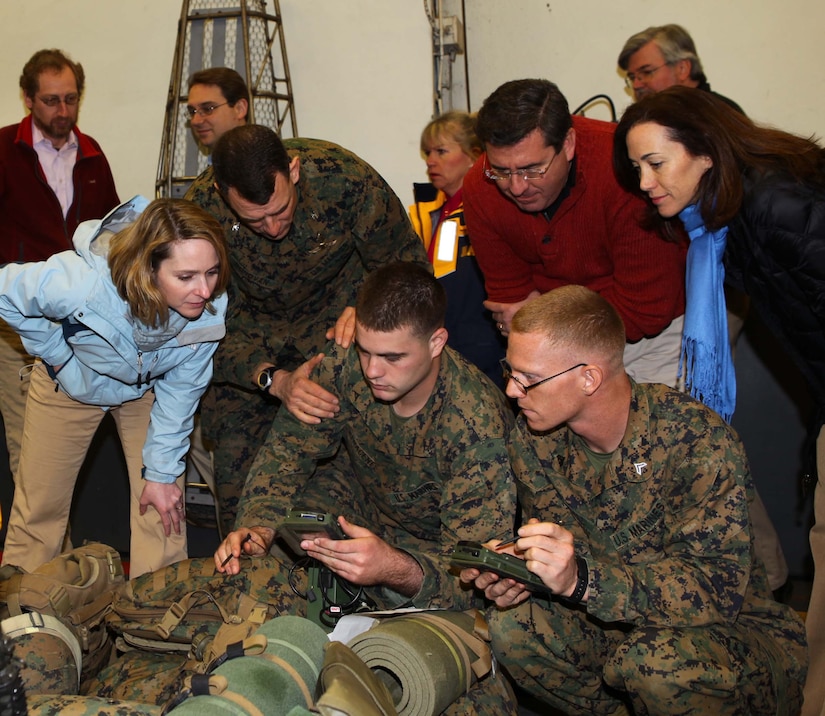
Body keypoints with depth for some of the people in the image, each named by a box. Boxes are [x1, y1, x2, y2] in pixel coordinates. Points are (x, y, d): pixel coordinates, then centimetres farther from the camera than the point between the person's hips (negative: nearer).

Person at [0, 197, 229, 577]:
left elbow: (181, 389, -17)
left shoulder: (213, 307, -32)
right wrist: (56, 353, -17)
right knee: (39, 506, 8)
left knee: (163, 508, -6)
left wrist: (162, 471, -12)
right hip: (72, 382, -1)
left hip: (146, 389, 2)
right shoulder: (83, 284, -42)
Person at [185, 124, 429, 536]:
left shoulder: (342, 176, -30)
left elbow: (409, 266, -17)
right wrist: (274, 380, -40)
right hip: (249, 332, 2)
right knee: (235, 456, -8)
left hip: (337, 317, -1)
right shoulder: (201, 211, -27)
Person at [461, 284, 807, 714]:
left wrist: (581, 580, -41)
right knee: (511, 625, -20)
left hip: (735, 627, -4)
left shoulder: (698, 441, -26)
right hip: (619, 622, 5)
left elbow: (716, 589, -29)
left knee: (654, 662, -35)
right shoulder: (534, 437, -7)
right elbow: (566, 553, 2)